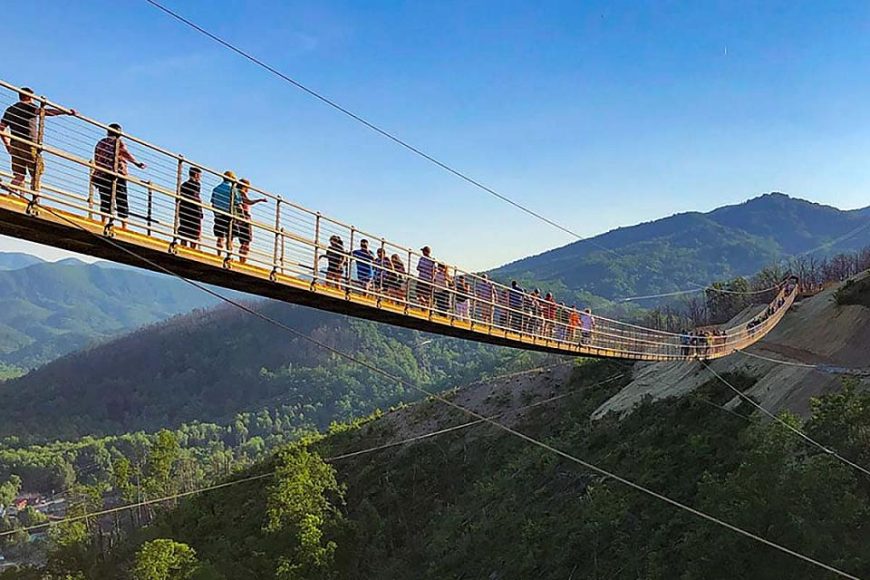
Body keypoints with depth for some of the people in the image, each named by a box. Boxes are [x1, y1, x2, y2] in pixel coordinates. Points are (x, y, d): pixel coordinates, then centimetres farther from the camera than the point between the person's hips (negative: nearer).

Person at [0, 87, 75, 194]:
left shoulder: (9, 110, 21)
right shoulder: (29, 107, 1)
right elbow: (46, 111, -16)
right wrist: (66, 112, -19)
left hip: (14, 145, 6)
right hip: (28, 144, -6)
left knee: (19, 175, 7)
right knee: (36, 174, -5)